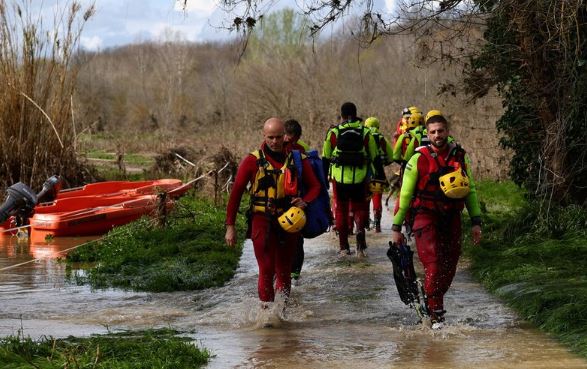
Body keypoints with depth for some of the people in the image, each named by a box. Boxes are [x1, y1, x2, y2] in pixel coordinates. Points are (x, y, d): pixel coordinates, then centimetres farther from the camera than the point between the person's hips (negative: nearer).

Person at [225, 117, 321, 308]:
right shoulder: (252, 161, -3)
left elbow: (315, 186, 10)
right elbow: (236, 193, 0)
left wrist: (304, 201, -13)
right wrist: (230, 226, -4)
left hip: (289, 221, 3)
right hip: (262, 221, -3)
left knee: (284, 271, 12)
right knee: (267, 269, -13)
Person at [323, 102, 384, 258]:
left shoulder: (333, 133, 2)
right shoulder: (365, 133, 4)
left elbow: (325, 158, 6)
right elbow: (375, 157, 6)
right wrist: (380, 177, 13)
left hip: (339, 179, 0)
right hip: (360, 179, 0)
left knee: (341, 211, 11)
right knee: (360, 208, 12)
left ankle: (344, 247, 11)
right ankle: (360, 228, -20)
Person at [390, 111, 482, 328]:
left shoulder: (459, 157, 6)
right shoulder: (419, 159, -5)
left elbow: (470, 190, 14)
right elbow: (404, 194, -1)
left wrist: (476, 222, 7)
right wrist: (396, 227, -2)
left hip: (451, 218, 4)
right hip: (425, 216, -4)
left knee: (449, 267, 4)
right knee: (433, 264, -15)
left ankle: (433, 301, 24)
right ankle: (436, 313, -9)